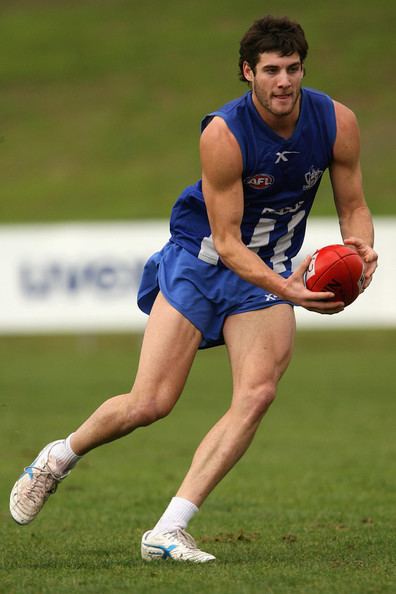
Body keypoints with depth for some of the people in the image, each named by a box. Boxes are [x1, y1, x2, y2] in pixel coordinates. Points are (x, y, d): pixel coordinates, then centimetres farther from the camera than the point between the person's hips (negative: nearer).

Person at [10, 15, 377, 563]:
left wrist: (361, 249, -21)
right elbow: (226, 240, -22)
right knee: (149, 404, -10)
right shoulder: (223, 134, -24)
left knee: (257, 394, -20)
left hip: (271, 270, 3)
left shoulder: (337, 122, -11)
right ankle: (58, 458, 22)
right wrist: (283, 288, -37)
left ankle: (168, 532, -19)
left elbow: (353, 207, 2)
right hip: (200, 257, -3)